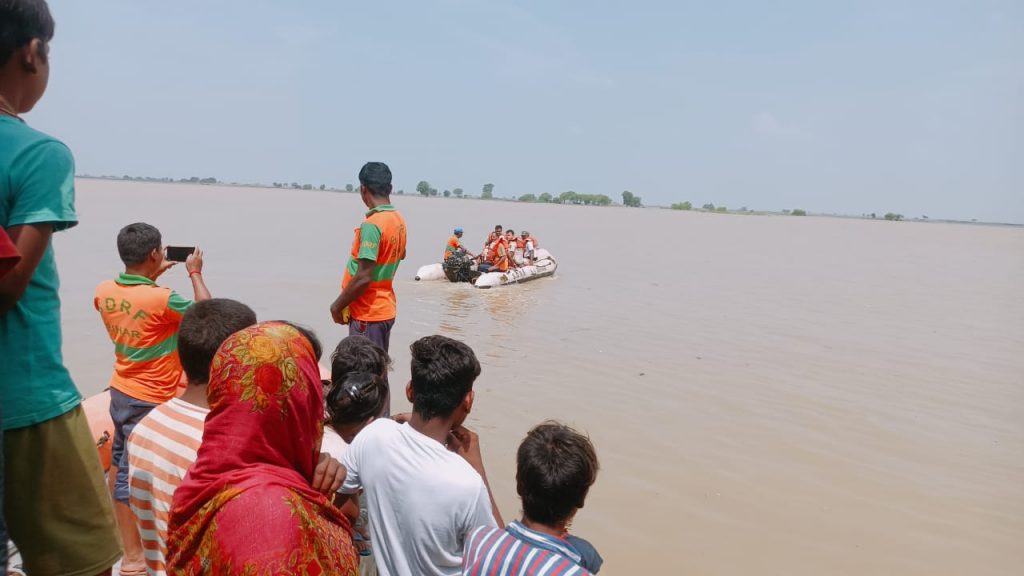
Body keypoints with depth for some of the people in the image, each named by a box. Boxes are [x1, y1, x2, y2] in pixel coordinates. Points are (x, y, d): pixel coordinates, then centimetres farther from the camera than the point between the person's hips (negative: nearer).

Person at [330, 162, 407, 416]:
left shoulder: (372, 224, -22)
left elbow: (363, 278, -24)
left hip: (368, 312, -9)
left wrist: (338, 305, -12)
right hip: (385, 306, 9)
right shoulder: (398, 219, 5)